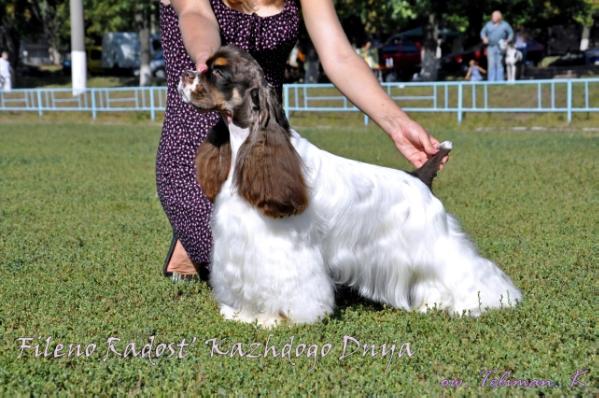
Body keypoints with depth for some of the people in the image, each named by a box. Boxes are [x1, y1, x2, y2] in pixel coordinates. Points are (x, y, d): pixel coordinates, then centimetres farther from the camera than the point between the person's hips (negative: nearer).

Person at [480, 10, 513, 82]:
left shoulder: (505, 25, 6)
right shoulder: (488, 24, 9)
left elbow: (511, 33, 11)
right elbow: (483, 32, 16)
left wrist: (507, 41, -5)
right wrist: (484, 38, -5)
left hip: (500, 47, -1)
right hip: (491, 47, 1)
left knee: (499, 64, -3)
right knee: (491, 64, -5)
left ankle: (500, 81, 1)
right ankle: (491, 81, -4)